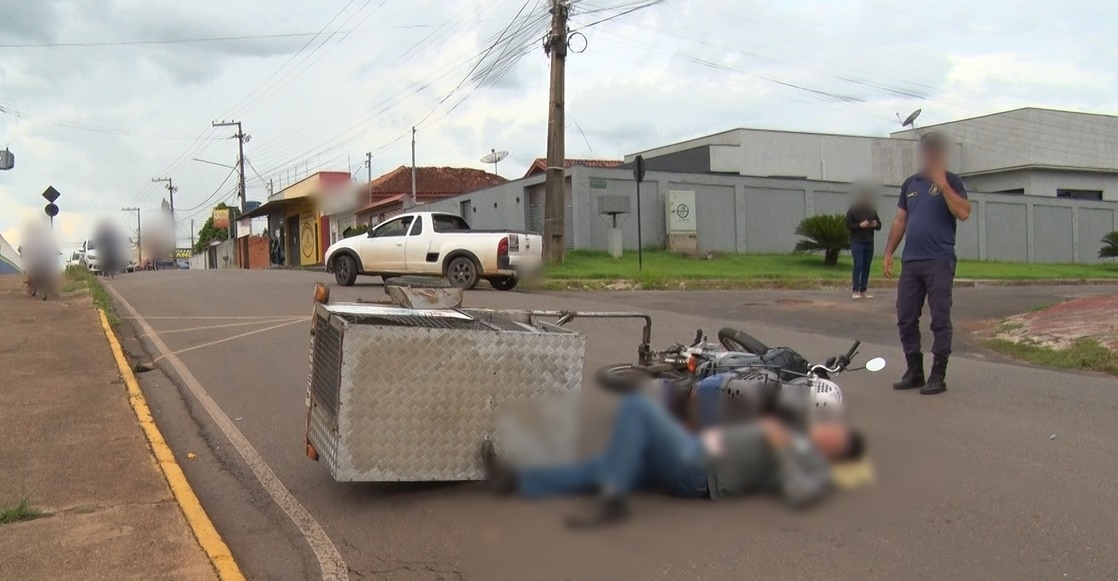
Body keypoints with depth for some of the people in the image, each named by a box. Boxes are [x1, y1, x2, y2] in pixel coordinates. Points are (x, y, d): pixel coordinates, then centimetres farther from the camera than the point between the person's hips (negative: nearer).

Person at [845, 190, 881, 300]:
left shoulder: (872, 210, 13)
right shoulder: (853, 210, -1)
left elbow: (879, 225, 17)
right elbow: (848, 225, -7)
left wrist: (875, 225, -6)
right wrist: (860, 225, -20)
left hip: (869, 243, 5)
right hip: (857, 243, -5)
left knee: (866, 267, 3)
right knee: (858, 266, -11)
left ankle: (863, 291, 6)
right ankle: (856, 291, -10)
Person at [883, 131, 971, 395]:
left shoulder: (951, 182, 1)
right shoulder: (910, 183, 16)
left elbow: (963, 213, -15)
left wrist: (942, 184, -18)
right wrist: (888, 253, 11)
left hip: (939, 262, -5)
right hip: (910, 262, 5)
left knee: (940, 320, -2)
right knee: (906, 319, 7)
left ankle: (938, 376, 4)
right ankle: (914, 371, 18)